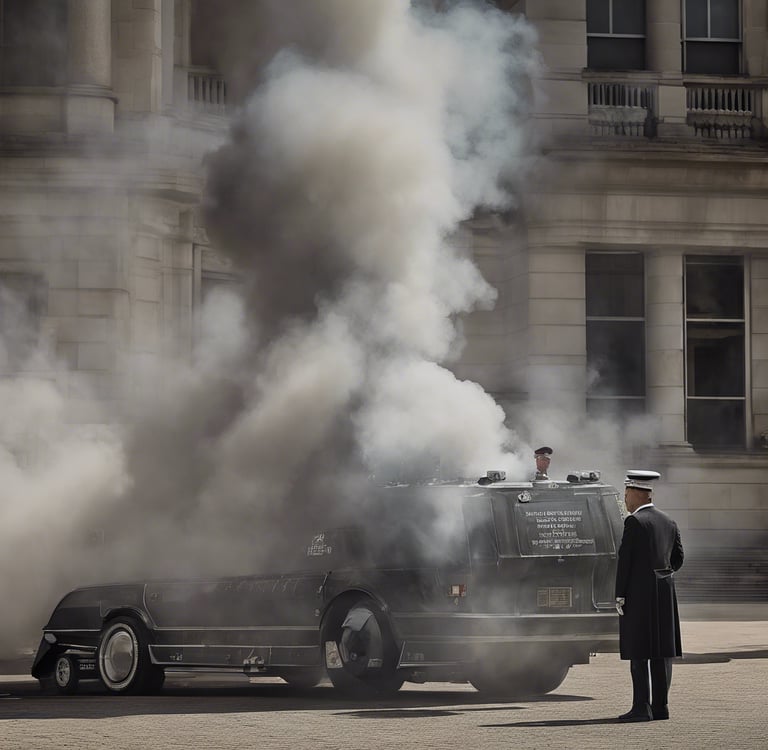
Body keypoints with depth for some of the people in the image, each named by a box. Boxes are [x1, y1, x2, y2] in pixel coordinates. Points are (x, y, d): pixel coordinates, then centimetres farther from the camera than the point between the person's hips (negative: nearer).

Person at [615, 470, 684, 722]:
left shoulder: (634, 521, -11)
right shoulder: (668, 522, 11)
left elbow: (625, 560, -13)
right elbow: (678, 558, 15)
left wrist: (620, 596, -10)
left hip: (639, 592, -7)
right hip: (665, 592, 7)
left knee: (638, 653, -6)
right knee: (661, 651, 9)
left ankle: (641, 708, -9)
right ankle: (660, 705, 10)